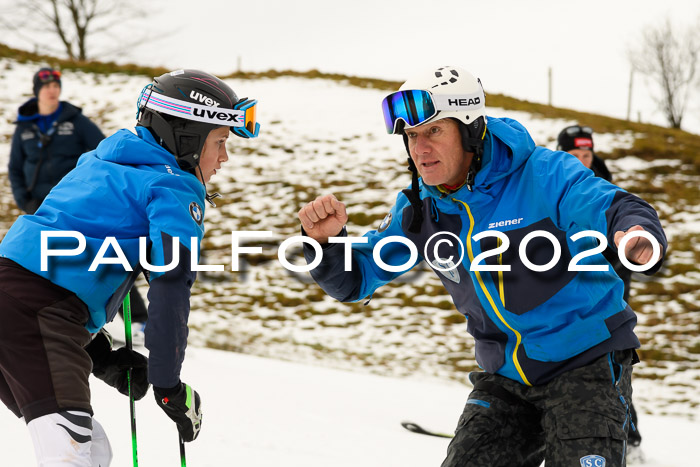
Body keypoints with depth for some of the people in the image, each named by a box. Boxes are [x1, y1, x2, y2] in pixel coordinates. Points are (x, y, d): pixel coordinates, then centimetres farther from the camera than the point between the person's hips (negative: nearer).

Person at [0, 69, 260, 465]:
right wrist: (168, 383, -4)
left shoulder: (102, 165, 29)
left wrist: (102, 357, 26)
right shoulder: (177, 187, 2)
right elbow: (171, 282, -11)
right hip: (38, 309, -10)